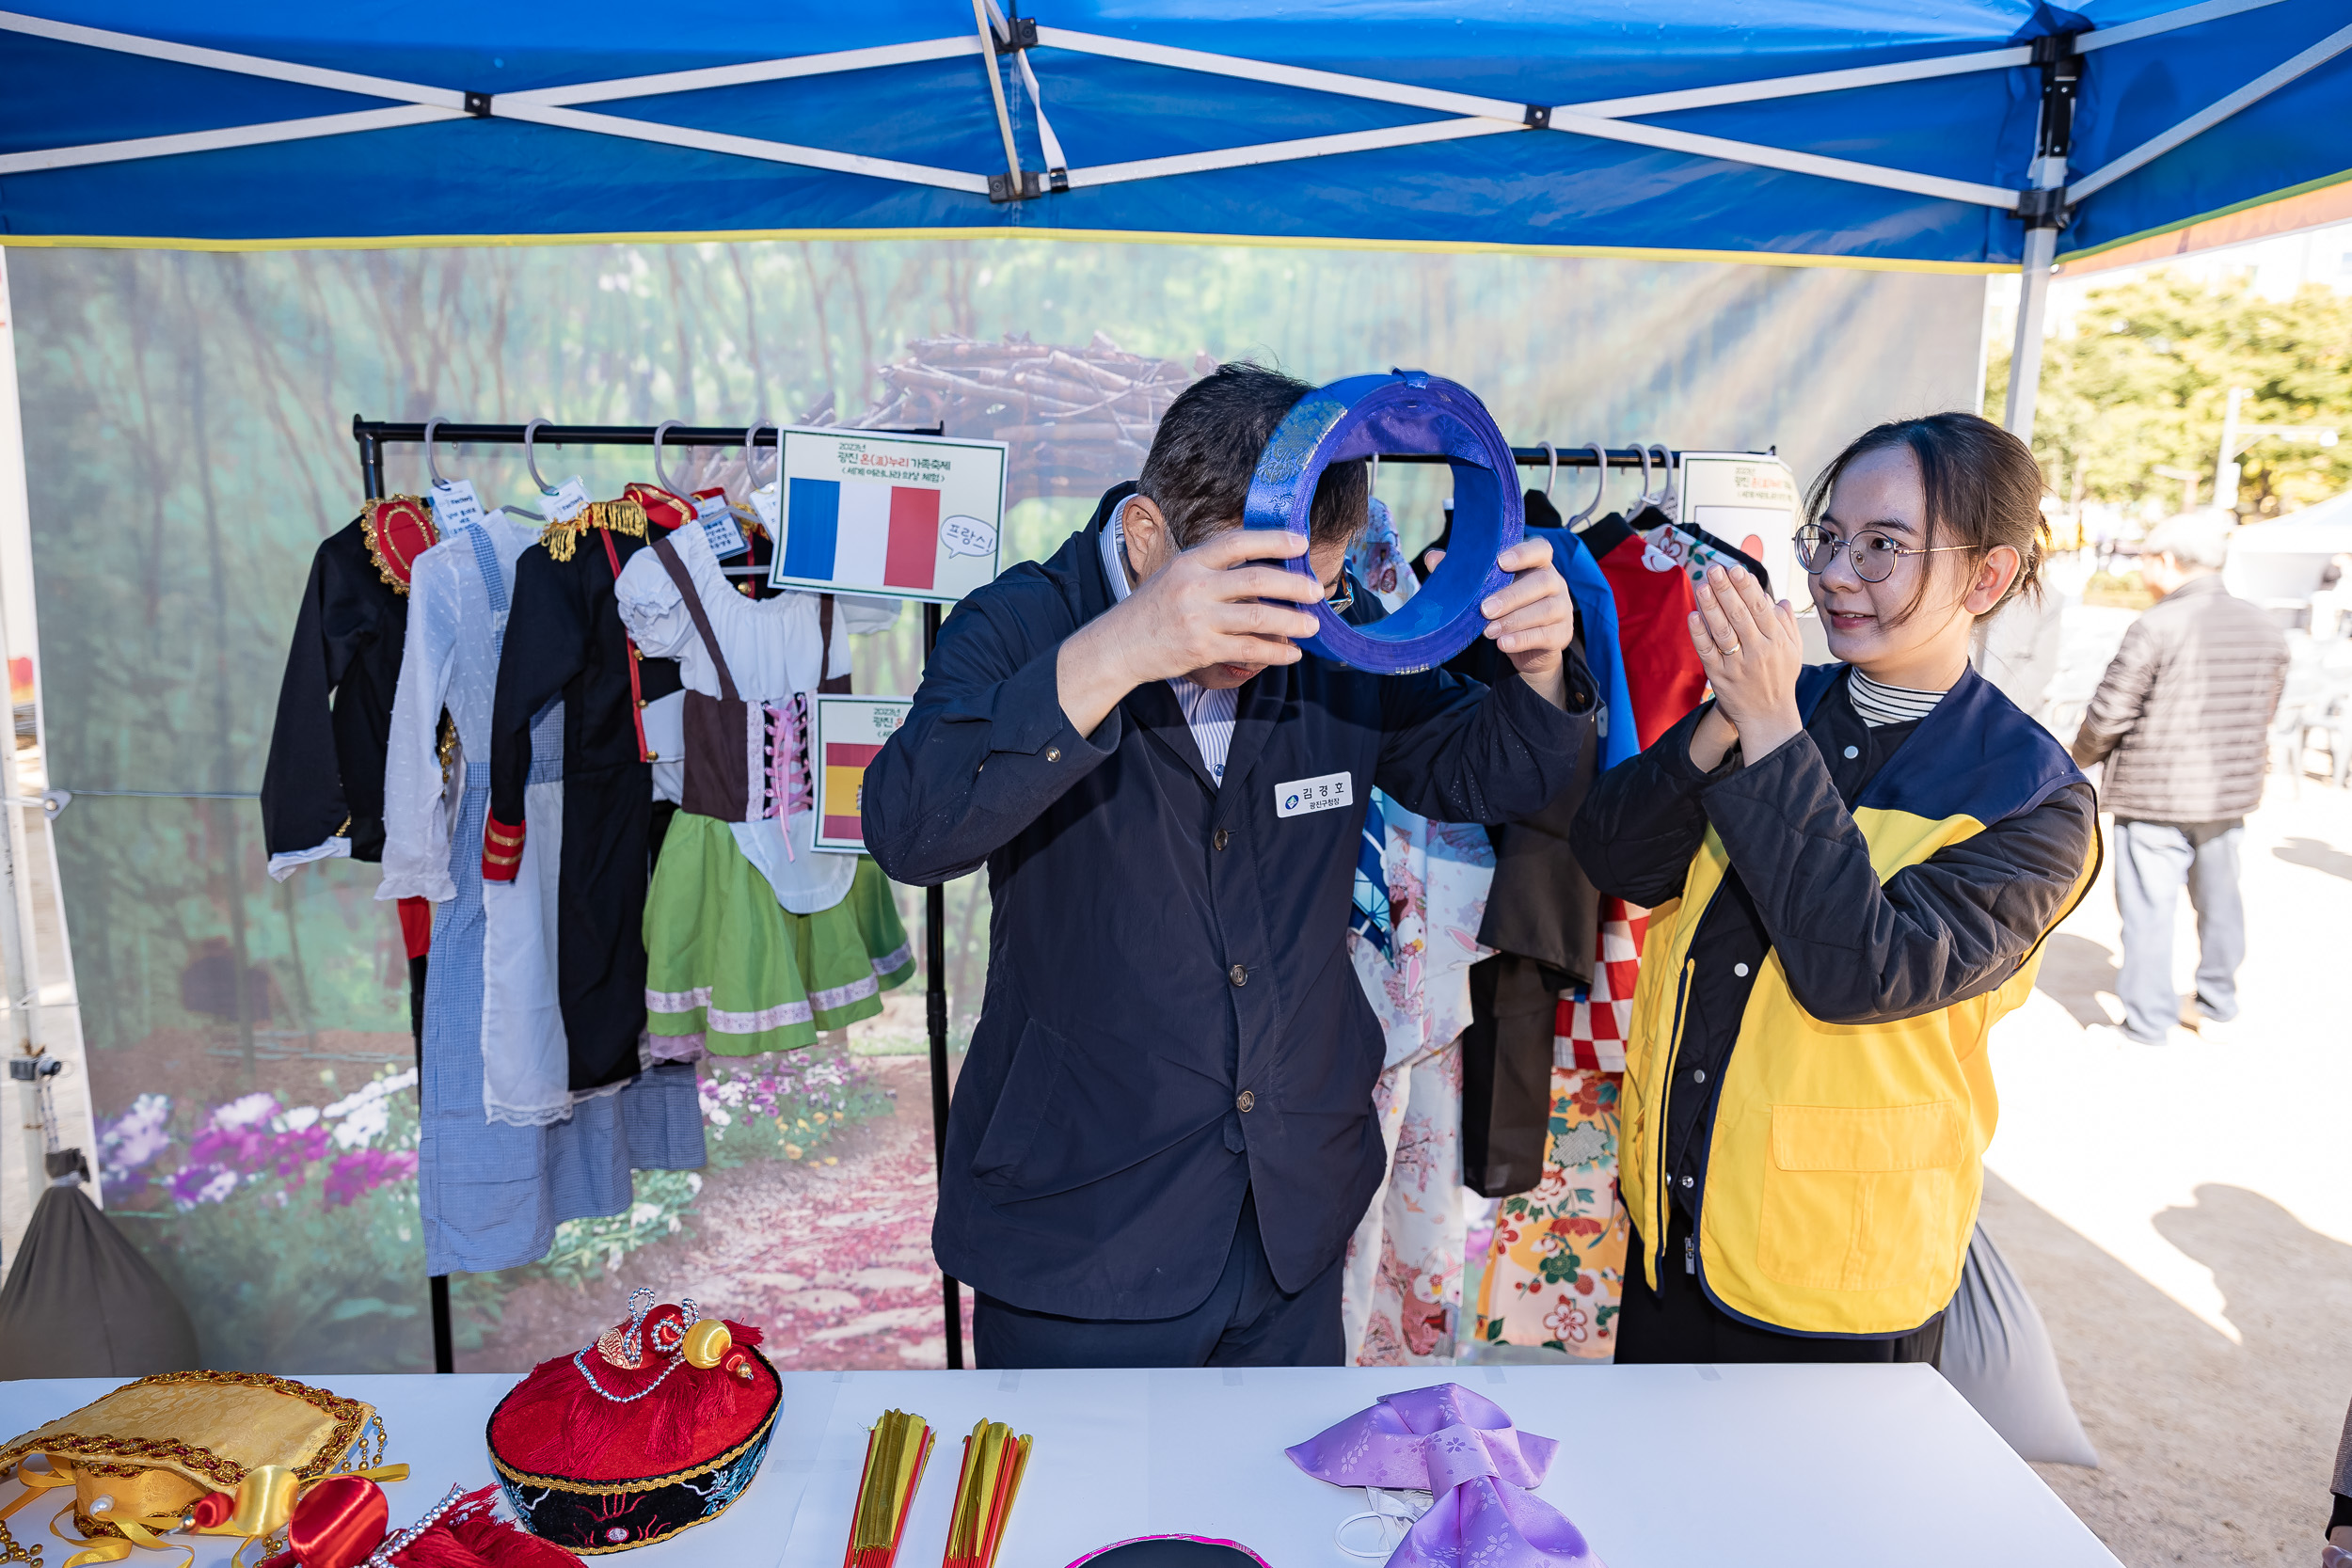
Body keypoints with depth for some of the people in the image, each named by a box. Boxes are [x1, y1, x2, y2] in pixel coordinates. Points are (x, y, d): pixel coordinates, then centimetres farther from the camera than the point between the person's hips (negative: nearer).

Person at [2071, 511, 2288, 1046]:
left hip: (2156, 795, -7)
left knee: (2148, 910, 2)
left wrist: (2082, 757, 4)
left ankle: (2146, 1029, 9)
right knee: (2218, 899, 20)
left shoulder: (2157, 626, -17)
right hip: (2230, 792, 7)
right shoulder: (2263, 627, 5)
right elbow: (2264, 713, 14)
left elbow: (2108, 714, -15)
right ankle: (2216, 1007, 35)